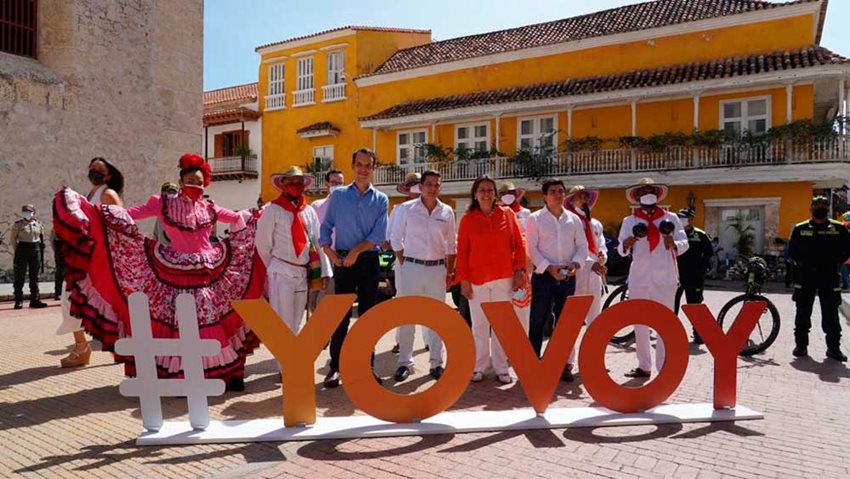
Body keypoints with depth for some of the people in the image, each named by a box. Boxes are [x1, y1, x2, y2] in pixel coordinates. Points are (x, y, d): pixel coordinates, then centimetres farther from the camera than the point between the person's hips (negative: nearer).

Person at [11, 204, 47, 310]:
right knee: (20, 277, -1)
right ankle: (18, 301, 4)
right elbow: (13, 238, 2)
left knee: (34, 276, 6)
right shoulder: (18, 224, 0)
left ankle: (35, 300, 10)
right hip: (22, 249, -3)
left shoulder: (38, 224, 9)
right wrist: (17, 250, -3)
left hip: (36, 249, 3)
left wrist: (41, 249, 6)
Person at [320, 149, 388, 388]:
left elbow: (379, 234, -4)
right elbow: (326, 227, 5)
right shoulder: (338, 195, 7)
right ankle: (335, 366, 8)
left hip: (369, 261, 1)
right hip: (342, 261, 0)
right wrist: (330, 252, -9)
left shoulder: (381, 199, 6)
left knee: (368, 314, 6)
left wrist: (357, 250, -13)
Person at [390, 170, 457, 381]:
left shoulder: (447, 211, 5)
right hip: (412, 267, -1)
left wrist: (450, 271, 5)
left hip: (438, 269, 2)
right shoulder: (407, 208, 0)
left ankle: (436, 362, 17)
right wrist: (404, 263, -1)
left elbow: (452, 244, 10)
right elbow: (396, 238, 4)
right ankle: (405, 362, 12)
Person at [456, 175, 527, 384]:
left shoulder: (507, 214, 4)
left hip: (503, 277, 0)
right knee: (479, 324, 7)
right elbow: (462, 251, 2)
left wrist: (519, 269, -3)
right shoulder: (467, 219, 3)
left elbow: (519, 243, 5)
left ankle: (501, 368, 16)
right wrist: (463, 279, -3)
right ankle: (479, 366, 18)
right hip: (477, 278, 0)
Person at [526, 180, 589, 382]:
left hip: (567, 277, 3)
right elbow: (532, 247, -6)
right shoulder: (535, 218, 0)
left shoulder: (574, 219, 10)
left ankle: (565, 364, 18)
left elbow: (582, 245, 9)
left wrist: (575, 263, -10)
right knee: (537, 321, 1)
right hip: (543, 275, -3)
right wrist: (549, 267, -17)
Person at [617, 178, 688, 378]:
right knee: (639, 324, 7)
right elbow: (621, 249, 4)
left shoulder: (670, 218, 7)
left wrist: (673, 244, -18)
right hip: (639, 278, 2)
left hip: (665, 278, -2)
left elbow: (684, 243, 5)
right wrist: (627, 244, -19)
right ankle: (644, 366, 19)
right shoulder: (629, 221, 9)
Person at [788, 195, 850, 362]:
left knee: (831, 314, 4)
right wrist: (802, 264, 2)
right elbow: (792, 251, 11)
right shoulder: (800, 229, 5)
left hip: (829, 278, 0)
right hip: (805, 277, 0)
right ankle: (801, 345, 14)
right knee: (803, 312, 6)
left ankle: (833, 347, 13)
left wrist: (835, 263, 1)